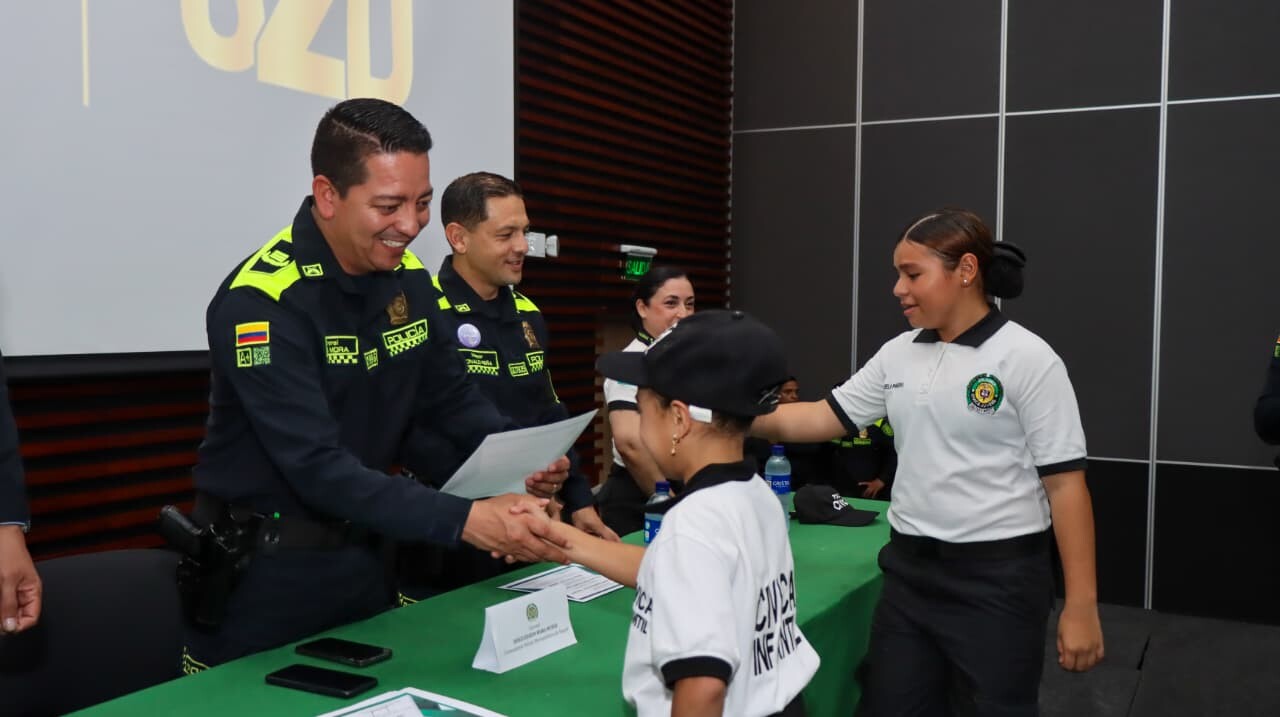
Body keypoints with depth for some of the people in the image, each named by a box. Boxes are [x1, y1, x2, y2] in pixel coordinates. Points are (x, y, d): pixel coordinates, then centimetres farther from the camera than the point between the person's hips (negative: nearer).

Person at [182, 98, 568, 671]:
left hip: (364, 553, 7)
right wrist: (463, 521, -38)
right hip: (263, 568, -6)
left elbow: (452, 397, 6)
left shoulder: (408, 278, -2)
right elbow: (317, 466, -30)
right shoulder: (260, 300, -24)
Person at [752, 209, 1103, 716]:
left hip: (998, 576, -5)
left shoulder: (1026, 359, -12)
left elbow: (1065, 483, -12)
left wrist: (1081, 605, -13)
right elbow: (827, 417, 7)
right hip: (909, 570, 6)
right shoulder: (898, 355, 5)